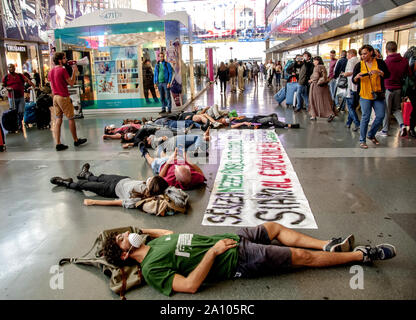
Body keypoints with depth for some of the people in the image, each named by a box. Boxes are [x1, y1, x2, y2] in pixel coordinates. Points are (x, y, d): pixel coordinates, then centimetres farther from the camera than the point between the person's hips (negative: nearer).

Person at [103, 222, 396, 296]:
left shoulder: (154, 243, 6)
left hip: (229, 239, 8)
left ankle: (329, 246, 25)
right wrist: (213, 251, -26)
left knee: (275, 227, 15)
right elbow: (190, 284, -27)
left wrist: (142, 230, 14)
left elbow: (172, 233, 26)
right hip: (238, 260, -8)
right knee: (302, 256, -3)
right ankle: (362, 254, 12)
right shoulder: (152, 269, -18)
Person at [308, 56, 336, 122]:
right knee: (324, 101, 7)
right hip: (324, 86, 7)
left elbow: (316, 77, -20)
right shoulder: (323, 67, 13)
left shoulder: (317, 67, -12)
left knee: (314, 101, 4)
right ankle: (330, 114, -2)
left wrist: (311, 80, -1)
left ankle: (314, 115, 9)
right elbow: (324, 77, 15)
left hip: (316, 86, -7)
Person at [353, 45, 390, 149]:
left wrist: (378, 72, -22)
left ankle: (371, 135, 25)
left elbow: (387, 75, -4)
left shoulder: (380, 63, 3)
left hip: (378, 95, 2)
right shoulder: (359, 65, 3)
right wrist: (357, 76, -21)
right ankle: (362, 140, 5)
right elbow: (354, 81, 1)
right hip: (365, 95, -2)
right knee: (365, 117, -4)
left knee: (380, 116, 4)